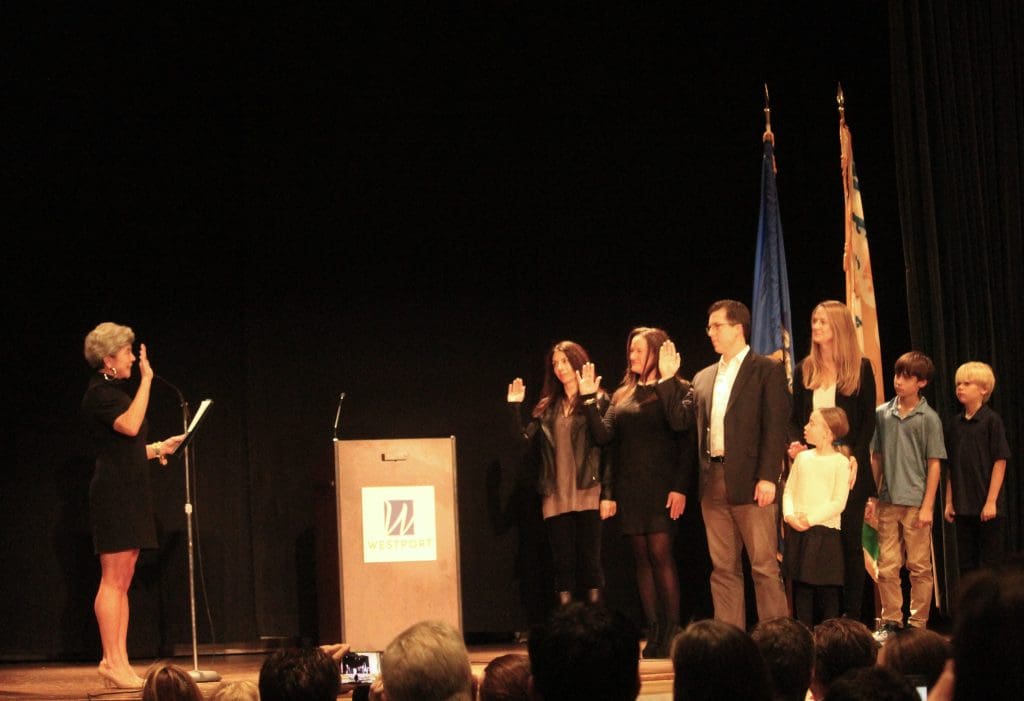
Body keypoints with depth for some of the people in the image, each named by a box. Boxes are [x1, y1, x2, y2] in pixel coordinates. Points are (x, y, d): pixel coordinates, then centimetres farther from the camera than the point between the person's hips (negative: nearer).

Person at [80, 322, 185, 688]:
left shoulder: (115, 391, 19)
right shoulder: (99, 393, -10)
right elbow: (129, 425, -27)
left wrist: (158, 448, 13)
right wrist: (146, 380, -21)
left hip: (130, 493, 10)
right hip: (113, 492, -10)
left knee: (122, 583, 8)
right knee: (113, 581, -8)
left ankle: (119, 661, 9)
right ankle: (111, 662, -7)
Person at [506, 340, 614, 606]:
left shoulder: (598, 401, 2)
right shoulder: (547, 407, 15)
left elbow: (609, 449, -2)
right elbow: (526, 441, 7)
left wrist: (608, 493, -8)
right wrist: (516, 407, 1)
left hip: (588, 495, -4)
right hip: (556, 497, 4)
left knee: (590, 562, -4)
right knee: (563, 565, 3)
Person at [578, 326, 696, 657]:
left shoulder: (677, 389, -1)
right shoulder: (623, 395, 16)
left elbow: (683, 427, -14)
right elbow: (604, 435, 7)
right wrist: (589, 399, 2)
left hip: (662, 487, -6)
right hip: (629, 489, 6)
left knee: (660, 554, -11)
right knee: (641, 558, 4)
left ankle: (672, 631, -8)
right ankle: (654, 633, 6)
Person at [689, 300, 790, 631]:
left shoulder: (767, 370, 0)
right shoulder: (703, 378, 18)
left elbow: (775, 425, -7)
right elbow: (695, 430, 16)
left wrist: (768, 477, -16)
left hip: (751, 481, -6)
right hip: (713, 483, 6)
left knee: (764, 565, -5)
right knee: (723, 568, 6)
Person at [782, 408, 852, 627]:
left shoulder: (840, 462, -4)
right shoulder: (803, 457, 11)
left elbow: (838, 502, -9)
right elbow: (789, 490, 10)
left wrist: (811, 518, -16)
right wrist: (790, 515, -8)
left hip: (825, 530, -4)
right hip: (797, 530, 4)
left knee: (827, 588, 0)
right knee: (801, 586, 6)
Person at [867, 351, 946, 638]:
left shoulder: (928, 418, -3)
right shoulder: (882, 413, 6)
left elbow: (933, 464, -3)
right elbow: (876, 458, 11)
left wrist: (928, 506, -7)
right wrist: (872, 497, 8)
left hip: (916, 503, -3)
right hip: (888, 502, 3)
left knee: (919, 567, 3)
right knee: (887, 566, 4)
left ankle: (918, 623, 10)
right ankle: (890, 621, 12)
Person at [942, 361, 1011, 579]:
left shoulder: (991, 420, -7)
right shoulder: (954, 424, 9)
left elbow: (1000, 462, -9)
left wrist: (991, 501, -14)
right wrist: (949, 502, 8)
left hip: (988, 506, -5)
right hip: (963, 506, 5)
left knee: (991, 562, 0)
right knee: (966, 563, 8)